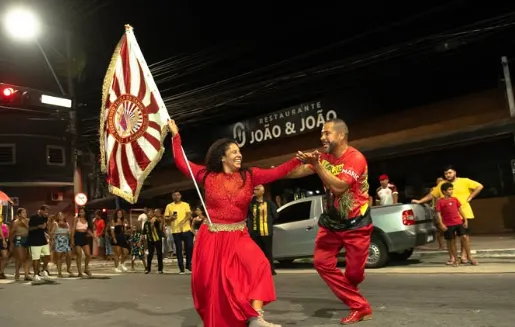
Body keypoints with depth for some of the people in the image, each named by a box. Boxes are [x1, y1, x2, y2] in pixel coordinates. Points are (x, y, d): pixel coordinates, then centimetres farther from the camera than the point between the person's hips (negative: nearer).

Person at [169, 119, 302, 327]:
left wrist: (297, 160, -22)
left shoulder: (249, 176, -1)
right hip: (212, 238, 0)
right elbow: (181, 163, 4)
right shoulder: (207, 175, -1)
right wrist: (176, 136, 5)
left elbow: (276, 173, -11)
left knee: (258, 265, -25)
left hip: (238, 236, 0)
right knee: (211, 283, 5)